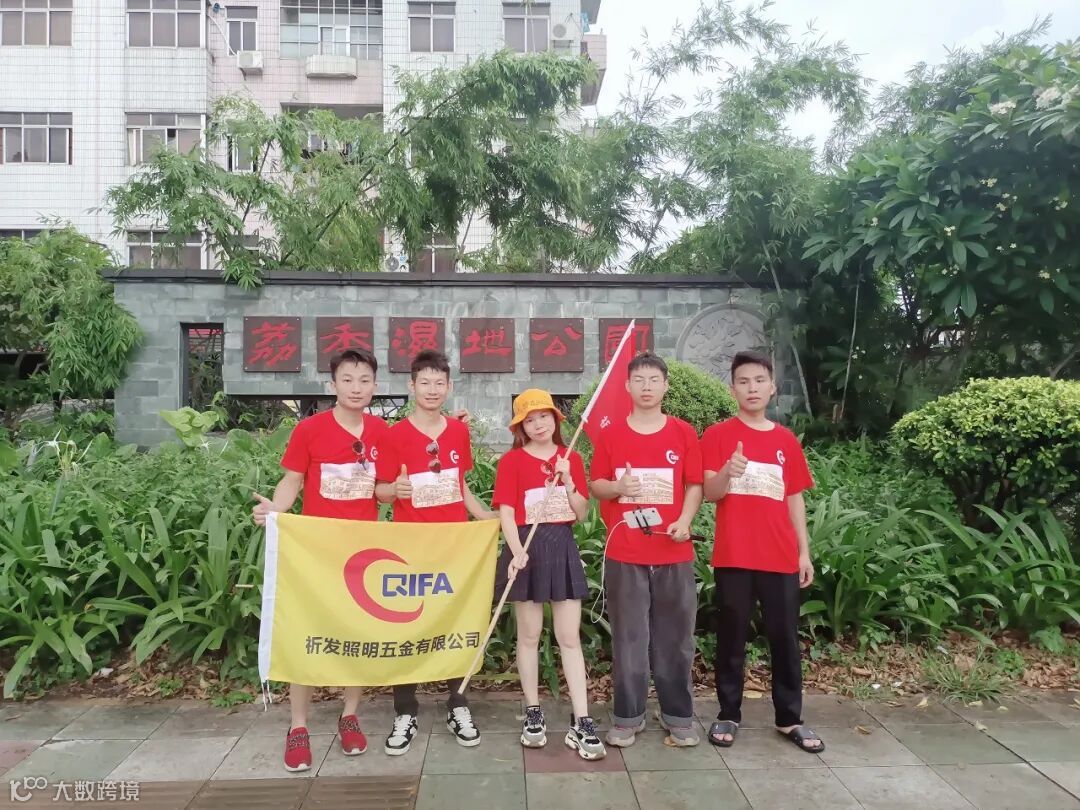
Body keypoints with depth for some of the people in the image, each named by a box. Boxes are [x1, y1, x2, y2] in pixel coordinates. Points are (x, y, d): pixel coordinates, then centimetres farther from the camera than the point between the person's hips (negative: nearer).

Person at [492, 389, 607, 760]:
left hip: (563, 548, 2)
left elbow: (581, 513, 4)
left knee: (570, 638, 4)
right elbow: (506, 512, -9)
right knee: (529, 636, 9)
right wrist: (517, 552, -23)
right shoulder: (511, 461, -2)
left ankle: (581, 723, 9)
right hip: (527, 548, -2)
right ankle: (533, 714, 23)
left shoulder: (571, 458, 7)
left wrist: (568, 481, -11)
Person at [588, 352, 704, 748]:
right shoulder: (611, 434, 2)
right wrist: (617, 487, -16)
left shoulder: (684, 433, 3)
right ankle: (627, 717, 19)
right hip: (624, 554, 0)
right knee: (628, 638, 7)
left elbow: (695, 485, 5)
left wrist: (685, 520, -12)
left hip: (674, 553, 1)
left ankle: (679, 717, 23)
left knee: (675, 638, 9)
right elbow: (595, 485, 5)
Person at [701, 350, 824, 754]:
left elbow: (795, 500, 13)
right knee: (731, 638, 7)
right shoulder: (718, 435, -1)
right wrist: (727, 471, -30)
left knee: (785, 637, 10)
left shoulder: (787, 441, 9)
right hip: (733, 556, -3)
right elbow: (710, 493, -8)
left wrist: (804, 552, 9)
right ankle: (728, 715, 20)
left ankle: (790, 718, 23)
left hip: (781, 557, 3)